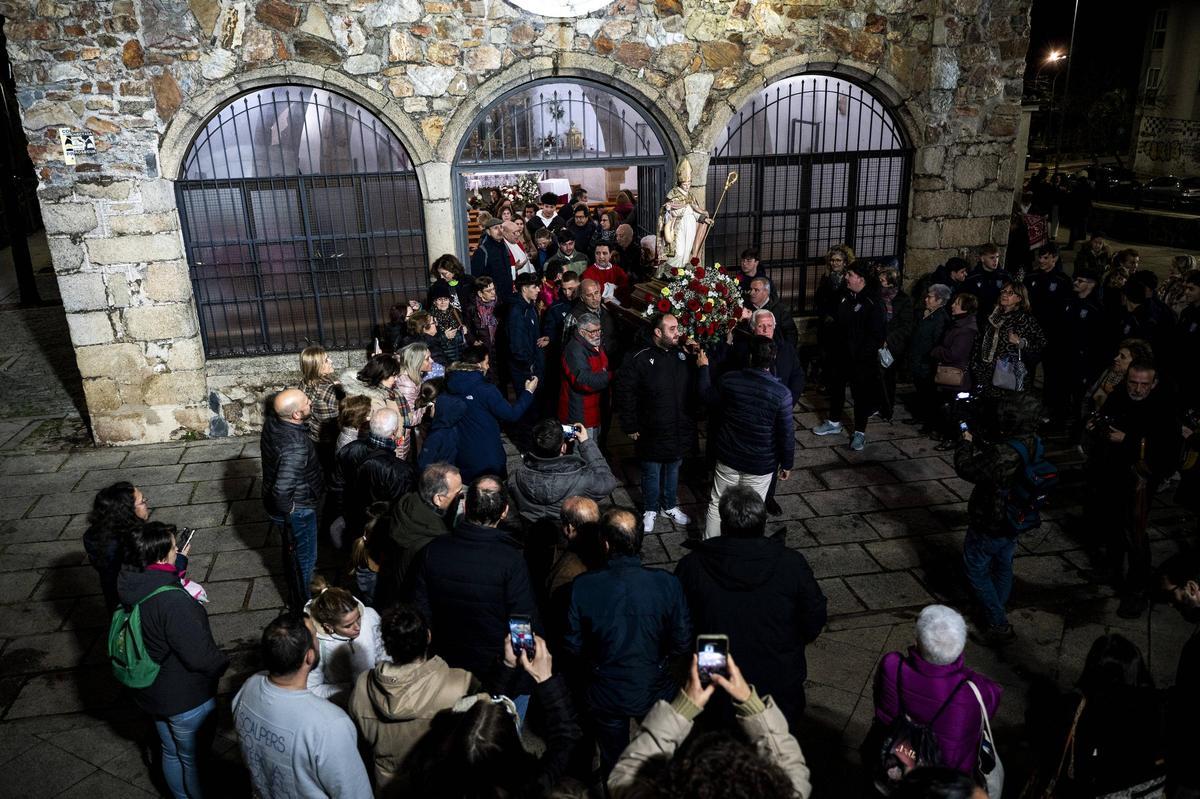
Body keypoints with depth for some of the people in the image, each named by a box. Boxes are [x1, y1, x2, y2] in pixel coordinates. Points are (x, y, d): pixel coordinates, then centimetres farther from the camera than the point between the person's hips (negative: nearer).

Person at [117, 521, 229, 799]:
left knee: (171, 752, 30)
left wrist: (177, 565, 4)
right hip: (185, 699, -8)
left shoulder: (131, 586, -13)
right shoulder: (172, 601, -37)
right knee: (193, 760, 18)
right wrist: (223, 664, -12)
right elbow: (199, 655, -31)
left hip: (150, 692, 8)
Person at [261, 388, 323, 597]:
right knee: (305, 558, 14)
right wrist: (287, 508, -22)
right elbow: (282, 490, -43)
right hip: (298, 508, -9)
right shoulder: (296, 447, -38)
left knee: (295, 550, 32)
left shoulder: (272, 421, -11)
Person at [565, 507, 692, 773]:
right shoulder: (667, 584, -24)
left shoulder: (583, 586, -25)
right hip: (655, 692, 1)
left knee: (612, 763, 27)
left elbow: (574, 646, -13)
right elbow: (682, 643, -14)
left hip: (606, 697, 0)